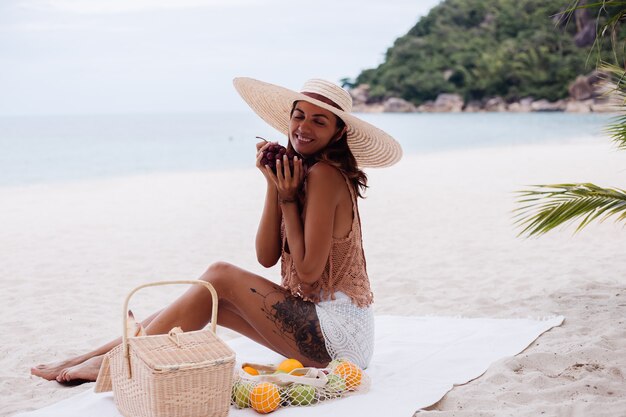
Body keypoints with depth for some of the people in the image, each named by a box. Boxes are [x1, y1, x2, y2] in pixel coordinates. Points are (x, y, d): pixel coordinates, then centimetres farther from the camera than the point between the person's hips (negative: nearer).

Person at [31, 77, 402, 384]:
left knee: (221, 276, -11)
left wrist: (287, 199, -13)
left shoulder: (324, 174, -17)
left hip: (338, 331, -8)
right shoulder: (303, 171, 10)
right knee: (211, 300, 5)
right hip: (321, 319, 8)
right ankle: (94, 355, 9)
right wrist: (275, 186, -7)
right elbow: (267, 257, 2)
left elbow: (308, 271, -19)